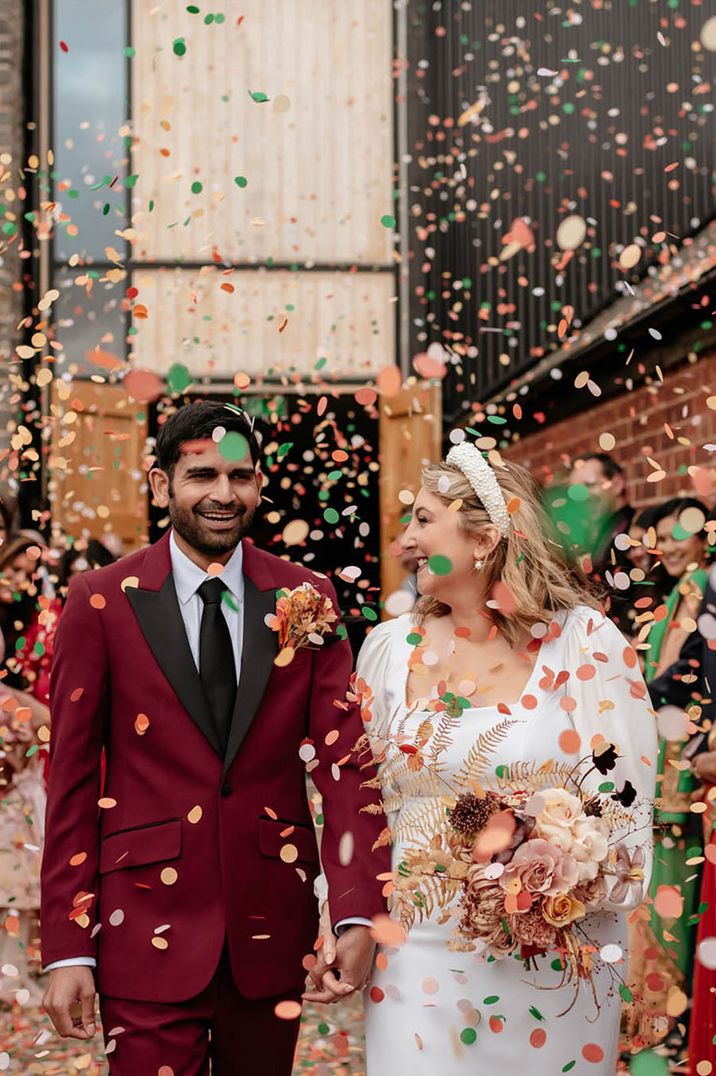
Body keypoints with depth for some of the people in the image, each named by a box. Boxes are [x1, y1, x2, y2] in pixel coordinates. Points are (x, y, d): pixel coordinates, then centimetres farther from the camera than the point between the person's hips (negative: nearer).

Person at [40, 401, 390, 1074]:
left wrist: (358, 912, -13)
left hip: (272, 925, 2)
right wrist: (67, 949, -7)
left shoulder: (306, 601, 2)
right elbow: (71, 779, -3)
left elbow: (341, 756, -2)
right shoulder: (102, 603, -4)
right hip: (148, 927, -2)